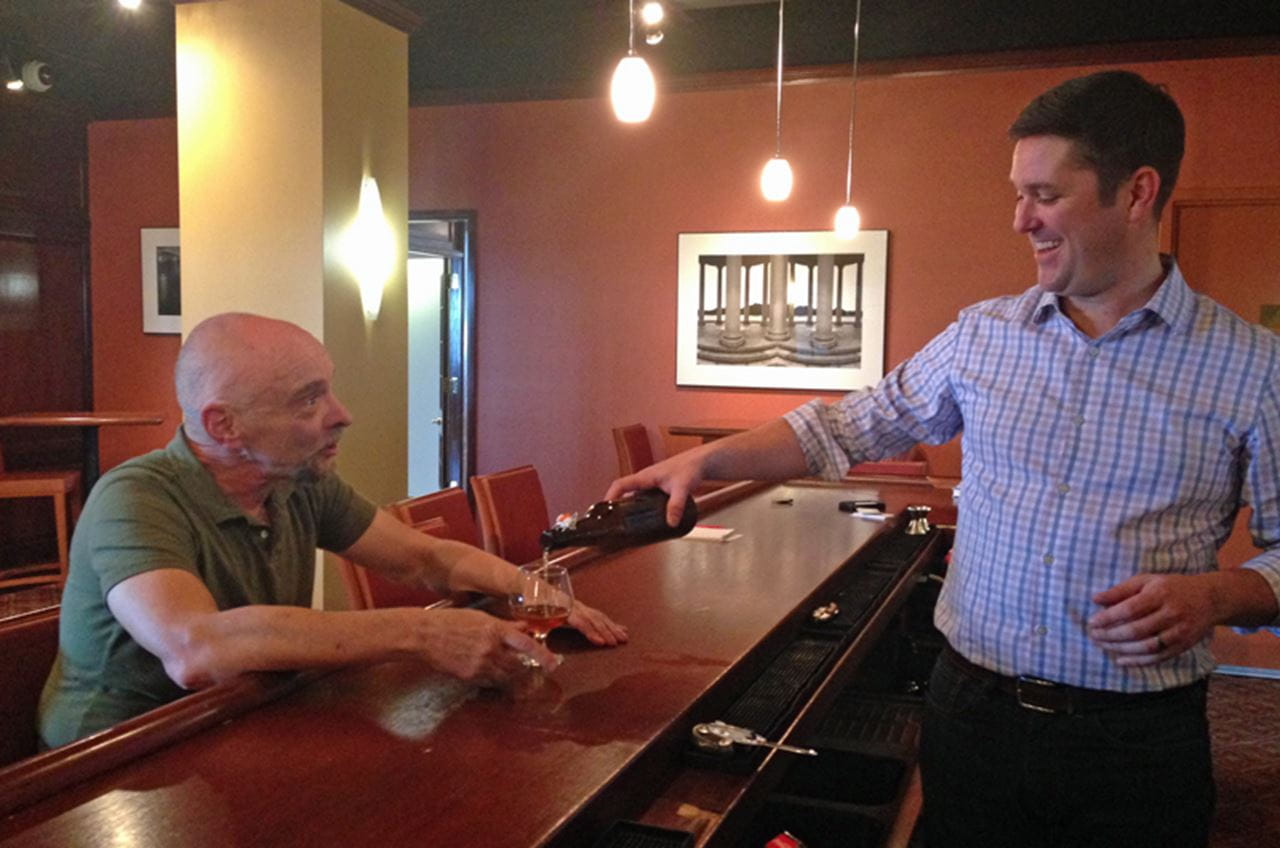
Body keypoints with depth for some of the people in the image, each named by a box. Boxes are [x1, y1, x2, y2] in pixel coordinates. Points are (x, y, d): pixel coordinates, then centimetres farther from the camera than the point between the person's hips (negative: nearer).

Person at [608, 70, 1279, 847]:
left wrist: (1214, 595, -19)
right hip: (972, 710, 2)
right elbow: (852, 425, 7)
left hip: (1137, 738, -2)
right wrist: (705, 460, 0)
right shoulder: (983, 335, 2)